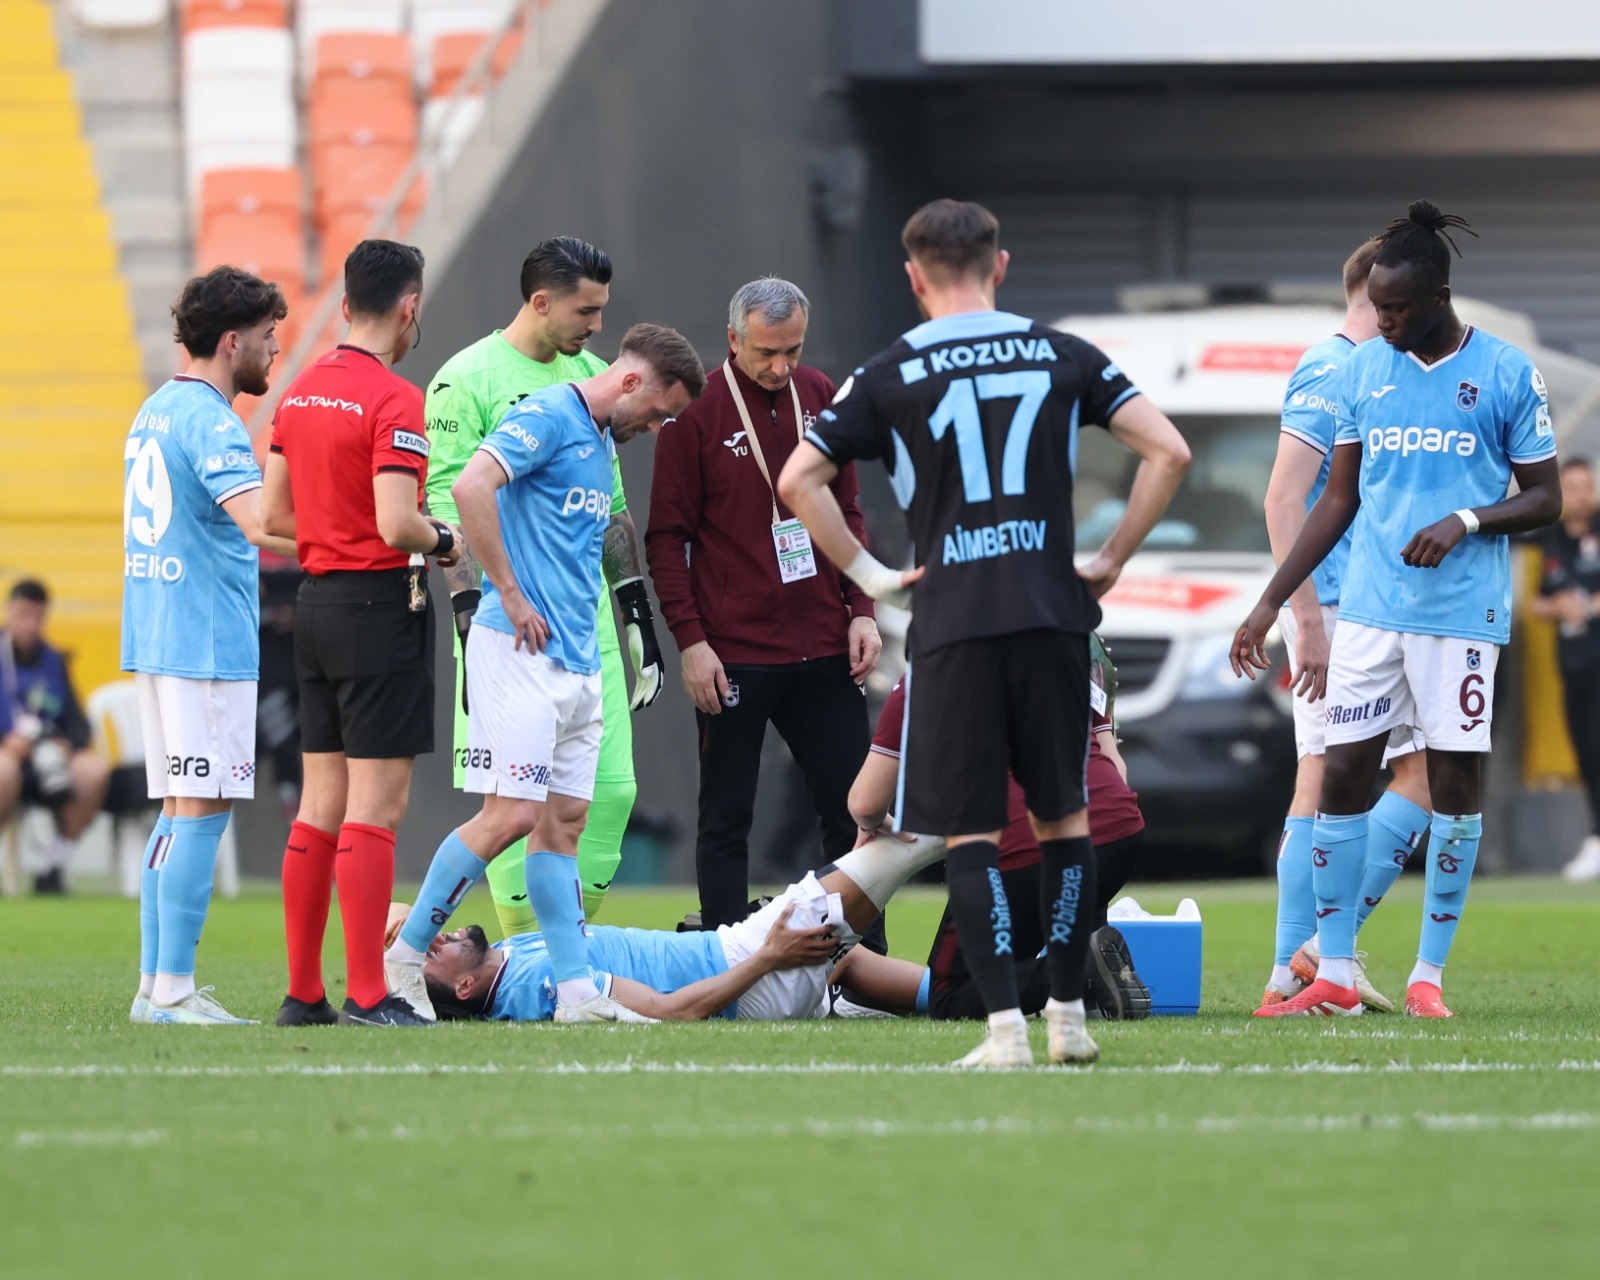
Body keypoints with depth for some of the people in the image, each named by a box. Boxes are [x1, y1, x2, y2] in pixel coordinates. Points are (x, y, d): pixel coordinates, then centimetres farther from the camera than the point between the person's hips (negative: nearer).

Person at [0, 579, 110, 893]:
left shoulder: (54, 661, 13)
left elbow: (78, 725, 11)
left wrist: (67, 744, -12)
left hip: (43, 770, 4)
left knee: (95, 771, -25)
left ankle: (53, 867, -12)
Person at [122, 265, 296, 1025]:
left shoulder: (156, 412, 16)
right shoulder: (209, 421, -14)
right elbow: (261, 526, -29)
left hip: (154, 639, 10)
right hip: (207, 642, -10)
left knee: (178, 810, 12)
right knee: (201, 810, -7)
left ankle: (154, 985, 12)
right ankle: (173, 991, -9)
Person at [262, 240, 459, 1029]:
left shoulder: (300, 393, 10)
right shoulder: (394, 401, -15)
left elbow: (274, 514, 13)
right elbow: (396, 523, -22)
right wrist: (443, 541, -4)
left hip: (316, 602, 8)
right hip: (380, 603, -8)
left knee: (321, 806, 11)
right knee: (376, 807, -7)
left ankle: (303, 993, 13)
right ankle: (367, 995, -8)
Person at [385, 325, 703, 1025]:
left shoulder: (603, 443, 20)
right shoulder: (548, 416, -10)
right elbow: (472, 487, -24)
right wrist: (510, 593, -19)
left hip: (578, 659, 9)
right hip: (521, 651, -9)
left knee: (563, 822, 6)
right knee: (512, 814, -12)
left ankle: (576, 991, 5)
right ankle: (403, 958, -2)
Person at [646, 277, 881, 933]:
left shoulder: (820, 397, 8)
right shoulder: (697, 411, -6)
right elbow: (667, 536, -6)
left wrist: (861, 609, 5)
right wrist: (690, 640, -12)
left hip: (824, 652, 5)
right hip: (733, 659, -4)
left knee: (853, 811, 5)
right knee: (726, 822, 2)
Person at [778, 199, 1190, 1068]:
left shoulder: (888, 376, 2)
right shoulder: (1061, 357, 7)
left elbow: (799, 481, -4)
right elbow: (1167, 452, 2)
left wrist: (866, 573, 3)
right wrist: (1111, 560, 8)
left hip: (952, 627, -2)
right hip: (1052, 614, 2)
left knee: (969, 830, 1)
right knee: (1062, 815, 15)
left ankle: (1005, 1026, -8)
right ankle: (1068, 1015, 14)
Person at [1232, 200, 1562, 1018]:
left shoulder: (1505, 373, -4)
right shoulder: (1365, 369, 7)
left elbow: (1545, 498, 1)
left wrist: (1467, 522, -18)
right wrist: (1269, 603, 11)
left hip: (1461, 611, -4)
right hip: (1369, 607, 4)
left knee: (1454, 781, 0)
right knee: (1341, 774, 0)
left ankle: (1429, 975, 9)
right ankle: (1334, 976, 6)